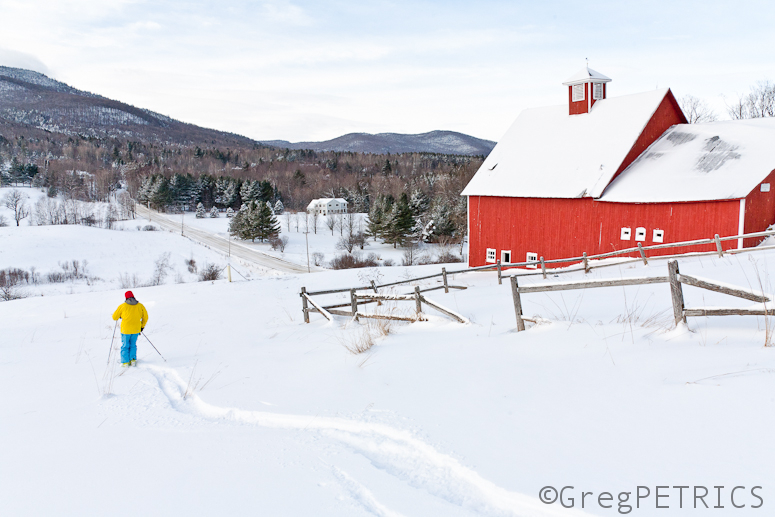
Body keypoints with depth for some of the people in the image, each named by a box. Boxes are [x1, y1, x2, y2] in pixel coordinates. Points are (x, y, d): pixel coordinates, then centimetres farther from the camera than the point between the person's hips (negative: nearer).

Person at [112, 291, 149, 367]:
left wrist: (118, 317, 25)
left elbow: (114, 317, 2)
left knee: (125, 346, 12)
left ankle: (125, 362, 10)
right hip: (136, 330, 2)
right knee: (133, 345, 19)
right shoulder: (140, 306, 0)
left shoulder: (122, 306, -6)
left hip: (125, 330, -2)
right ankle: (133, 359, 10)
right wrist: (142, 326, 21)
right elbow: (145, 317, 8)